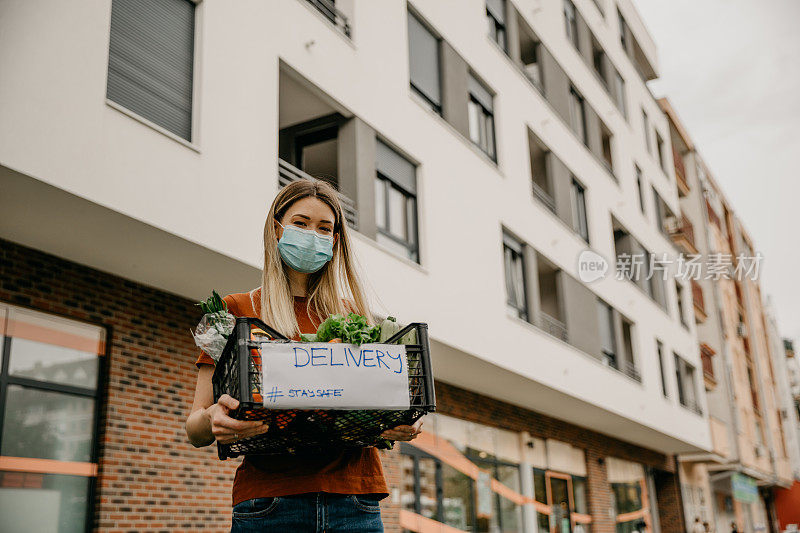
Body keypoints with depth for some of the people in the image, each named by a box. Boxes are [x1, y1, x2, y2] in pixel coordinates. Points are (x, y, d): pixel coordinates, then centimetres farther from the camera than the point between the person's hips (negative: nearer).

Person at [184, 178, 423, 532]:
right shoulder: (236, 310, 6)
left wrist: (404, 424, -7)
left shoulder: (353, 317, 15)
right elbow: (195, 431, 3)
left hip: (355, 501, 2)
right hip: (269, 505, -2)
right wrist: (212, 420, -20)